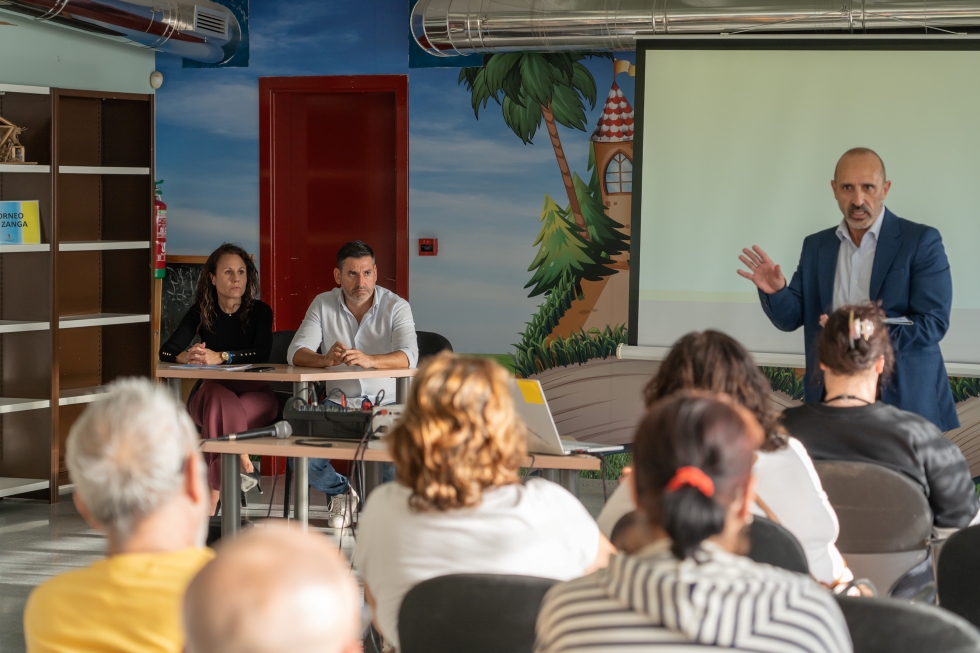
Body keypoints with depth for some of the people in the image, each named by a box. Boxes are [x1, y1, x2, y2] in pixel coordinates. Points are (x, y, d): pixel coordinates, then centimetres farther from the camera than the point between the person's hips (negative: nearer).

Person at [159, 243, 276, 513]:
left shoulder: (259, 311, -2)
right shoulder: (201, 311, 4)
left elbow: (262, 353, -19)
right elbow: (166, 351, -4)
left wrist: (221, 356, -31)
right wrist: (186, 356, -27)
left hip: (255, 393, -1)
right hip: (214, 389, 1)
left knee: (220, 411, -36)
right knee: (224, 402, -37)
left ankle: (211, 503, -29)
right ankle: (242, 464, -25)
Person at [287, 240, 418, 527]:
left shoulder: (396, 307, -5)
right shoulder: (323, 304, 3)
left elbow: (408, 357, -21)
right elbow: (296, 353, -7)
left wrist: (368, 360, -42)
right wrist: (324, 360, -32)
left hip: (385, 404, -2)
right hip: (339, 403, 2)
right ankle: (340, 491, 13)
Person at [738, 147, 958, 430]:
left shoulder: (921, 241, -5)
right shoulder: (816, 246, 10)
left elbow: (933, 322, -12)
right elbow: (790, 318, 9)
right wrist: (775, 291, -13)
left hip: (906, 400, -3)